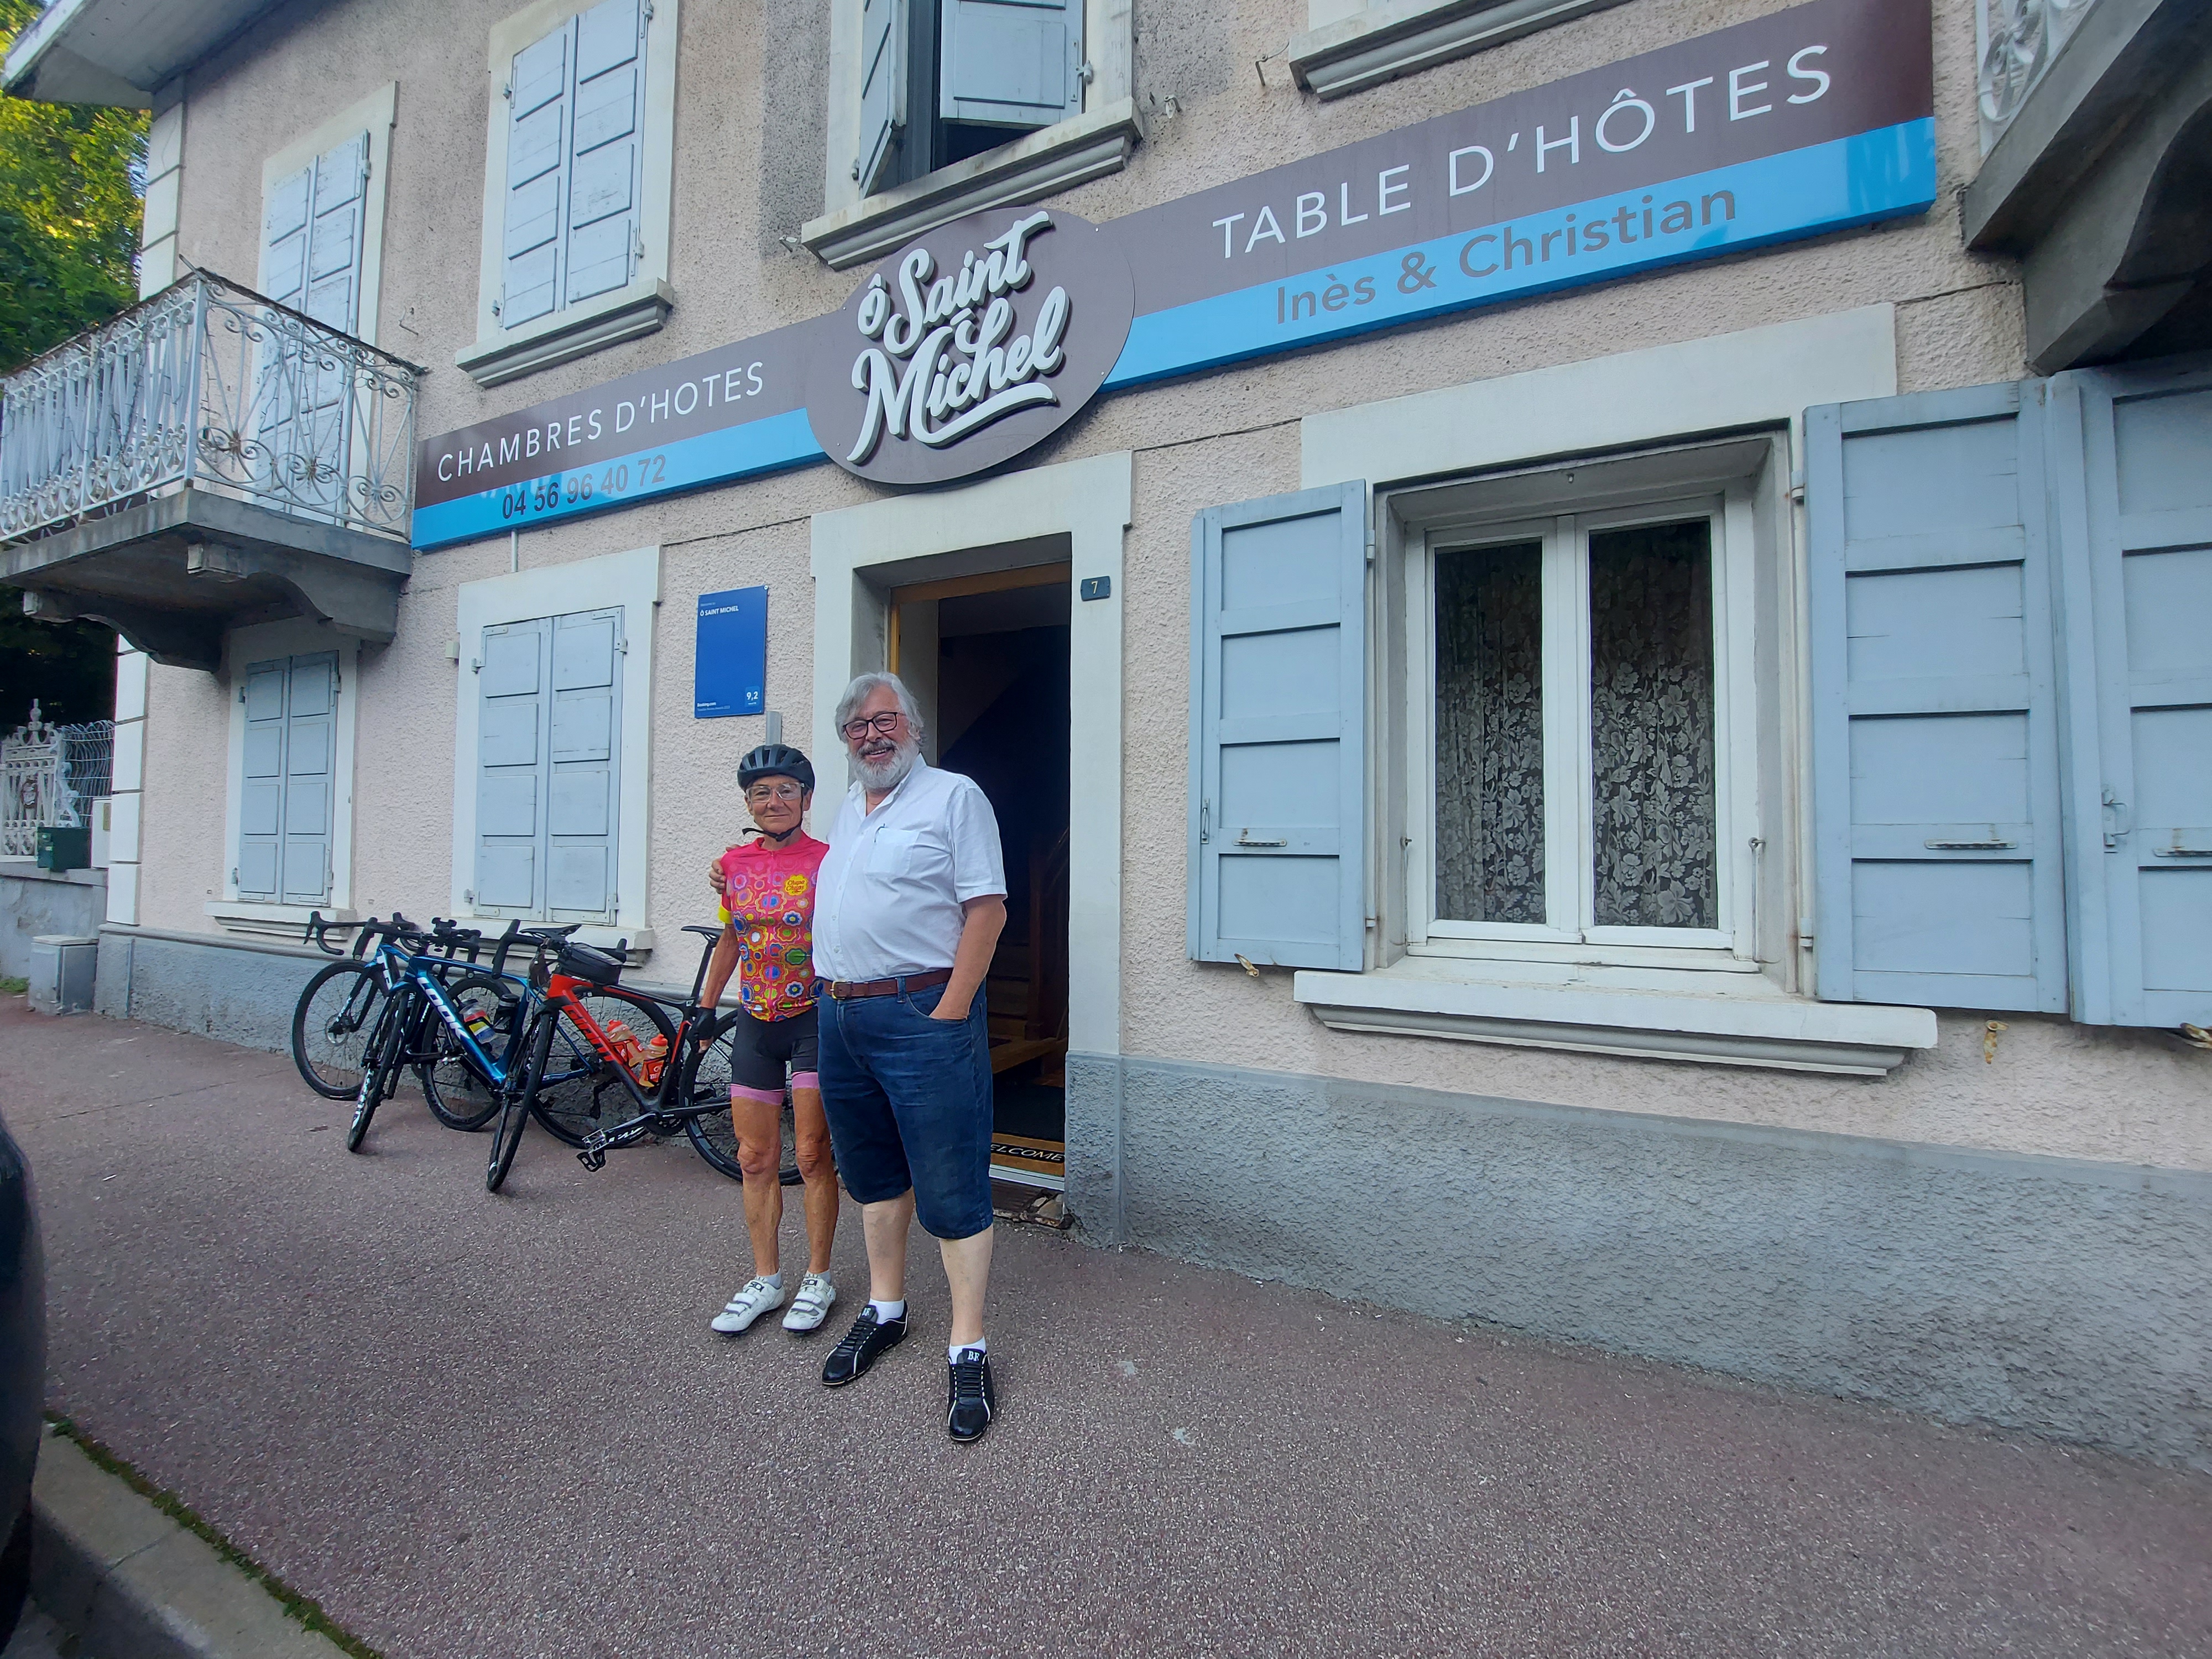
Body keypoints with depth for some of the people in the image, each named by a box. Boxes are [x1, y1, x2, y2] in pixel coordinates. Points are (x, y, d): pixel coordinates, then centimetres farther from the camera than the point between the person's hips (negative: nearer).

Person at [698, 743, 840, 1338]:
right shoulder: (734, 864, 6)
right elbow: (730, 940, 16)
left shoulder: (828, 862, -9)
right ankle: (765, 1280, 26)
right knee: (756, 1159, 10)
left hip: (814, 1020, -5)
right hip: (755, 1023, 5)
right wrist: (704, 1009, 18)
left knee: (813, 1156, 2)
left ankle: (818, 1278, 19)